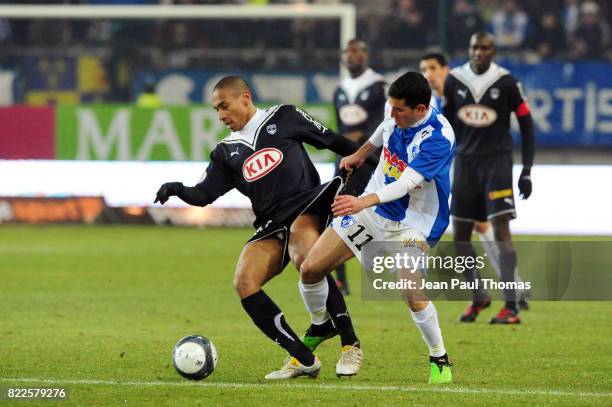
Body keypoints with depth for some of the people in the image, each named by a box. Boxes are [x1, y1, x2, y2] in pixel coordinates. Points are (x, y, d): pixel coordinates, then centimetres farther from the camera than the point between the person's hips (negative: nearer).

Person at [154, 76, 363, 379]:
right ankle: (303, 358, -14)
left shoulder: (283, 118, 9)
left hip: (306, 206, -5)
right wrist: (178, 190, -8)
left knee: (306, 260, -35)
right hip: (271, 226, 5)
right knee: (244, 283, -18)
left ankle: (350, 344, -24)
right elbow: (203, 194, 13)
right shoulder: (226, 151, 19)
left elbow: (332, 141, 13)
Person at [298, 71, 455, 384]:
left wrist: (363, 202, -54)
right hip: (371, 208, 6)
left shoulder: (439, 138, -29)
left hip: (411, 223, -6)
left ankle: (439, 360, -3)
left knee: (412, 294, -27)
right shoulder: (396, 115, -8)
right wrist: (360, 154, 34)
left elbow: (406, 183, -40)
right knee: (310, 269, 1)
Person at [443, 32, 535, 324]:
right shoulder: (454, 81, 2)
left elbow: (526, 124, 0)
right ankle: (479, 297, 24)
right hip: (465, 161, 4)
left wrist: (527, 171, -3)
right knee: (460, 235, 5)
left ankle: (511, 306, -15)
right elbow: (445, 123, 12)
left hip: (497, 160, -4)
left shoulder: (506, 83, -6)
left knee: (501, 229, -14)